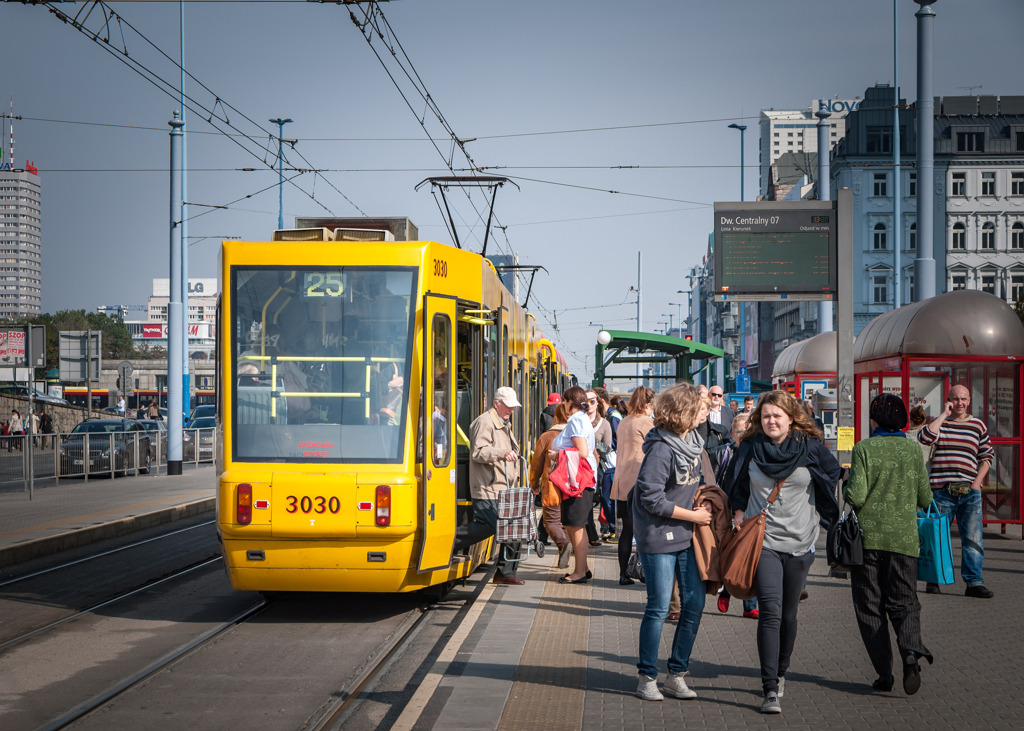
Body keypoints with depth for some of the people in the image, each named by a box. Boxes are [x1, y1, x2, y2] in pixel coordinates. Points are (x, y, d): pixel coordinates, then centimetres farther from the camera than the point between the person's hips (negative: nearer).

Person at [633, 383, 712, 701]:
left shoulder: (692, 441, 8)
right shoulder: (661, 449, -19)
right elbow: (652, 500, -21)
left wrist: (701, 502, 4)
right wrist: (694, 515, -13)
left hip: (687, 536, 8)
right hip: (659, 538, -8)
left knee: (695, 605, 5)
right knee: (659, 609, -2)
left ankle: (677, 675, 15)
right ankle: (647, 678, 10)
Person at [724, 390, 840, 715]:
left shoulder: (810, 448, -2)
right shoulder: (750, 449, 1)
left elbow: (831, 476, 14)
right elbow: (736, 484, 18)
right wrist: (739, 512, 6)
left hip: (799, 541, 1)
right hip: (762, 540, -1)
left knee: (788, 614, 11)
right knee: (770, 612, -14)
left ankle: (780, 673, 34)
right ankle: (770, 690, -16)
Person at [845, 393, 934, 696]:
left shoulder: (864, 449, -7)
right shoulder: (914, 450, 2)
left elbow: (856, 497, -14)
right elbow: (925, 499, 5)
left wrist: (847, 486, 7)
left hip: (868, 536, -2)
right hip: (903, 538, 2)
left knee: (870, 606, 7)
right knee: (904, 602, 9)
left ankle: (884, 673, 3)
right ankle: (910, 650, -20)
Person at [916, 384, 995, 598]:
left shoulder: (978, 425, 12)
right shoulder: (939, 422, 7)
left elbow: (987, 455, 16)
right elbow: (925, 438, -15)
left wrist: (978, 481, 4)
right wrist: (944, 414, -9)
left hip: (970, 492, 1)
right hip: (942, 491, -1)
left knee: (972, 538, -3)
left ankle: (973, 582, 0)